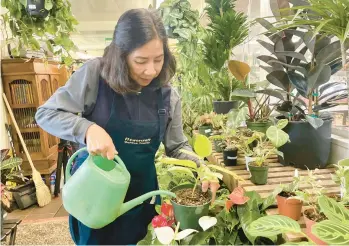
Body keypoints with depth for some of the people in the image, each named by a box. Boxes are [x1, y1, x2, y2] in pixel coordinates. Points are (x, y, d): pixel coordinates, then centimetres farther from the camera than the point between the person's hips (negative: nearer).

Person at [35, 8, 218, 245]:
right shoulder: (95, 74, -17)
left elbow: (177, 147, 2)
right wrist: (88, 129, -29)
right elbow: (45, 114, -12)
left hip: (142, 191, 3)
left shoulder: (168, 95, -7)